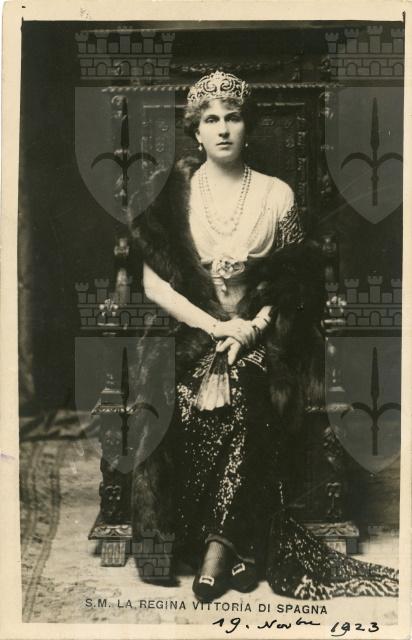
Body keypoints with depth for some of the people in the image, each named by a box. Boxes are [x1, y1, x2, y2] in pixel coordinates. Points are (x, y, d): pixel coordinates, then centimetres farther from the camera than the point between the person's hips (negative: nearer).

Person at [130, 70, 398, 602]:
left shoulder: (277, 195, 5)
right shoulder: (176, 194, 3)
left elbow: (296, 281, 4)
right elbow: (153, 282, -1)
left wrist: (254, 327, -13)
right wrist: (215, 325, -11)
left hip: (260, 340, 0)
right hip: (191, 336, 1)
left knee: (240, 396, -30)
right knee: (201, 403, -27)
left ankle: (218, 544, -17)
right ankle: (236, 545, -9)